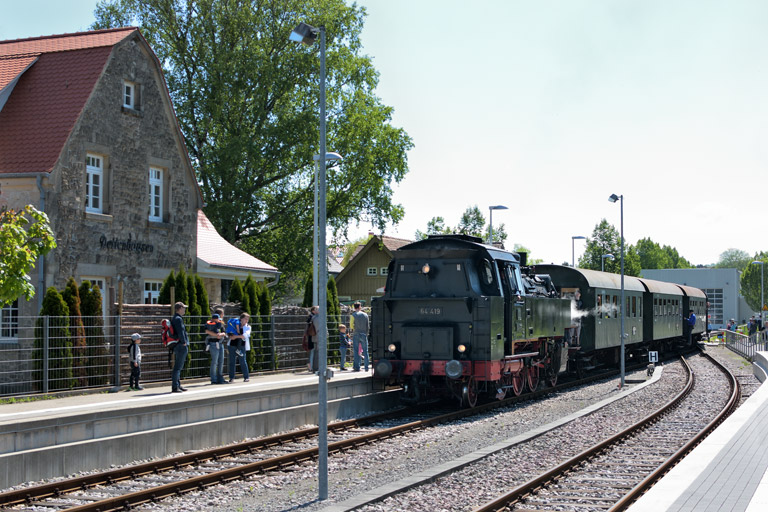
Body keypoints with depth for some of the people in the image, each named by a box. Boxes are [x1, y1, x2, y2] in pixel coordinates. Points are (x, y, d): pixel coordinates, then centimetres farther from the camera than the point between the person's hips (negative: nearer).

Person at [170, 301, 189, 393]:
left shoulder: (174, 318, 17)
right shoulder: (178, 319, -15)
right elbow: (181, 332, -22)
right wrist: (184, 342, -14)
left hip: (176, 346, 11)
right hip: (181, 346, -11)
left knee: (178, 367, 16)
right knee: (178, 367, -10)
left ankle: (178, 385, 24)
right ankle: (174, 387, -11)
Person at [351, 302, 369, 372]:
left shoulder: (353, 315, -2)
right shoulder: (365, 315, 6)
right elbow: (367, 326, 8)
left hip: (356, 334, -2)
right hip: (364, 334, 2)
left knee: (356, 351, 1)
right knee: (365, 351, 6)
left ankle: (357, 367, -2)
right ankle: (366, 367, 3)